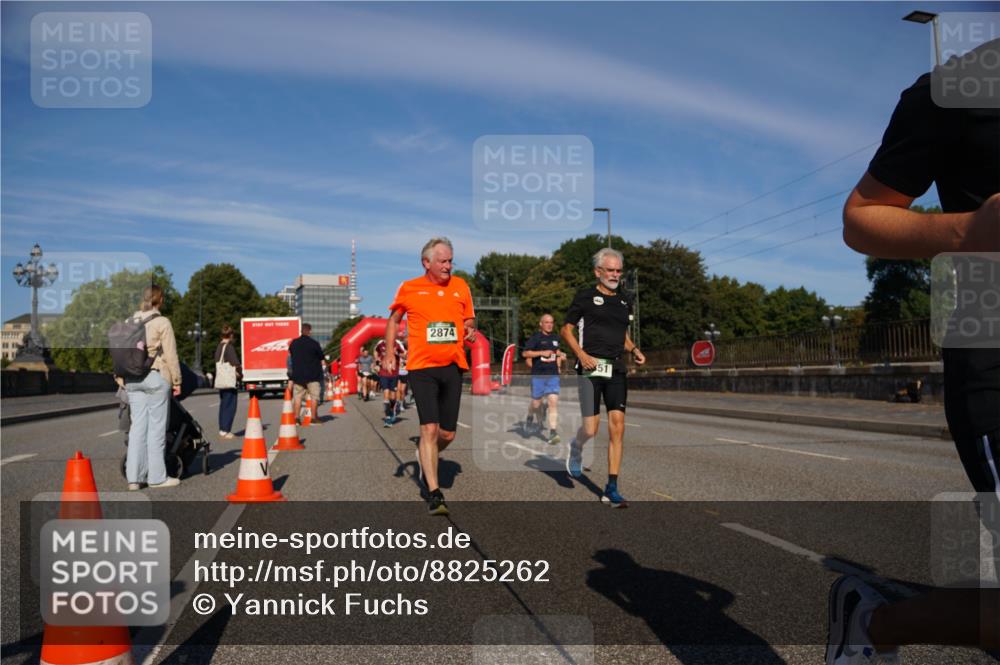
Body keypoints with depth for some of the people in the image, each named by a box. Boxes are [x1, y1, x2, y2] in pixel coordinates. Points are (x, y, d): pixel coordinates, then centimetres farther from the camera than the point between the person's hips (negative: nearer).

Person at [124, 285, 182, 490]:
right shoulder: (162, 322, -7)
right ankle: (157, 477, 5)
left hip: (133, 379, 6)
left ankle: (134, 477, 9)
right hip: (156, 377, -6)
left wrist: (122, 375, 16)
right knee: (156, 427, 0)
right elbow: (171, 355, -8)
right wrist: (176, 381, -2)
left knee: (137, 426, 8)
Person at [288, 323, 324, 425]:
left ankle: (296, 417, 6)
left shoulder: (294, 343, 2)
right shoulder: (314, 343, -11)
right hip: (312, 374, -4)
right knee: (314, 396, 5)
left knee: (297, 396, 8)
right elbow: (321, 358, -2)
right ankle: (314, 417, 5)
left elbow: (290, 355, 14)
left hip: (297, 374, 4)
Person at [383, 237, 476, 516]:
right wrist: (389, 354, 8)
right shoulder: (408, 289, 2)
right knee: (429, 428, -13)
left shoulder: (461, 286, 8)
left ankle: (425, 456, 41)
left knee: (447, 434, 7)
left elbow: (469, 319, 19)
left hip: (453, 367, 3)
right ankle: (434, 494, -6)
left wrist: (470, 330, -4)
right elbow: (394, 320, 16)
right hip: (422, 367, -3)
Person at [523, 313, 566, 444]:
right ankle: (530, 416, 43)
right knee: (536, 403, 7)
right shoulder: (536, 337, -4)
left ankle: (553, 433, -14)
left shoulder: (555, 338, 13)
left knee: (553, 402, -11)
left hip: (553, 375, 3)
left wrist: (559, 360, 15)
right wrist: (542, 353, -17)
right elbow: (525, 353, -10)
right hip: (538, 375, -3)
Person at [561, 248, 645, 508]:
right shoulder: (585, 297, 0)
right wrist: (581, 354, -12)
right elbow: (566, 329, 3)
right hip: (590, 367, -4)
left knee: (617, 426, -5)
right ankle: (576, 447, 32)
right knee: (591, 429, -7)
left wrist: (634, 350, 6)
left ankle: (611, 489, 2)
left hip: (616, 370, 4)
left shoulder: (625, 300, 16)